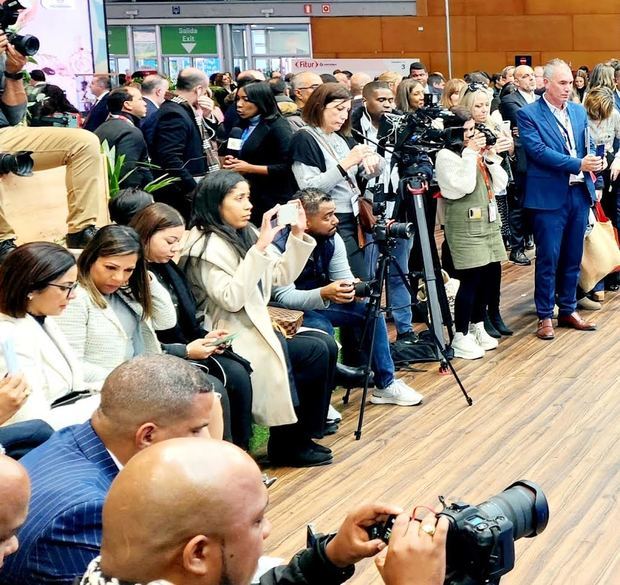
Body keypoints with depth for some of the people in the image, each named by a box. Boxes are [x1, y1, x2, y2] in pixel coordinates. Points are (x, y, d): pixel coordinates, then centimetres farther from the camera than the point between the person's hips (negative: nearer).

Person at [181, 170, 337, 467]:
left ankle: (300, 435, 3)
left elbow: (282, 276, 14)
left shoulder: (245, 234, 11)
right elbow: (231, 299, -27)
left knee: (327, 345, -6)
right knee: (316, 353, -16)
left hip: (257, 326, 9)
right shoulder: (207, 246, -15)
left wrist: (297, 235, 1)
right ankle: (289, 443, -2)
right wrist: (260, 247, -29)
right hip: (232, 339, -9)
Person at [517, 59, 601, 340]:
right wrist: (578, 164, -21)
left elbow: (587, 148, 15)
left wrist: (593, 164, -6)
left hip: (579, 193, 6)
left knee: (573, 257, 12)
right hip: (549, 196, -5)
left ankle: (568, 310, 25)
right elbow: (539, 151, -16)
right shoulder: (528, 114, -6)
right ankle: (545, 316, 10)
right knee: (548, 259, -1)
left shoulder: (579, 111, 13)